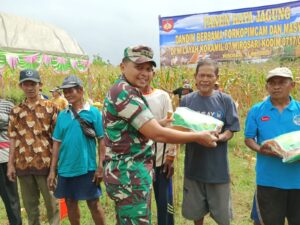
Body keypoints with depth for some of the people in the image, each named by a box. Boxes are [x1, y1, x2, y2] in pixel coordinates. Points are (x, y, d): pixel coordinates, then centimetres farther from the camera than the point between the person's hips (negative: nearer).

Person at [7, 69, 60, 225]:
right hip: (23, 164, 3)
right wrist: (10, 164, 6)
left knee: (51, 201, 9)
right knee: (29, 203, 15)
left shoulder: (50, 107, -1)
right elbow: (13, 139, 8)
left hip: (46, 162, -3)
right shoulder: (16, 111, 8)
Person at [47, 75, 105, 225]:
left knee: (93, 203, 7)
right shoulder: (62, 115, 4)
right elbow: (57, 143, 6)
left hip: (87, 168, -4)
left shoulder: (93, 112, -7)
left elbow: (101, 140, -6)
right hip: (66, 169, 4)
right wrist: (52, 170, 4)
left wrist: (101, 166, -10)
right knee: (70, 203, 17)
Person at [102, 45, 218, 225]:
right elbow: (157, 134, -23)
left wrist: (162, 122, 19)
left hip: (132, 172, 10)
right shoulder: (125, 92, -20)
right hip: (129, 174, -10)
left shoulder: (125, 91, 12)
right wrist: (199, 137, -14)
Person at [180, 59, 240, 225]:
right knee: (196, 210, 16)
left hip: (217, 166, -1)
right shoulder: (187, 100, 0)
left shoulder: (225, 100, -4)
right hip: (194, 164, 2)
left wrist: (218, 138, -24)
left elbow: (230, 131, -3)